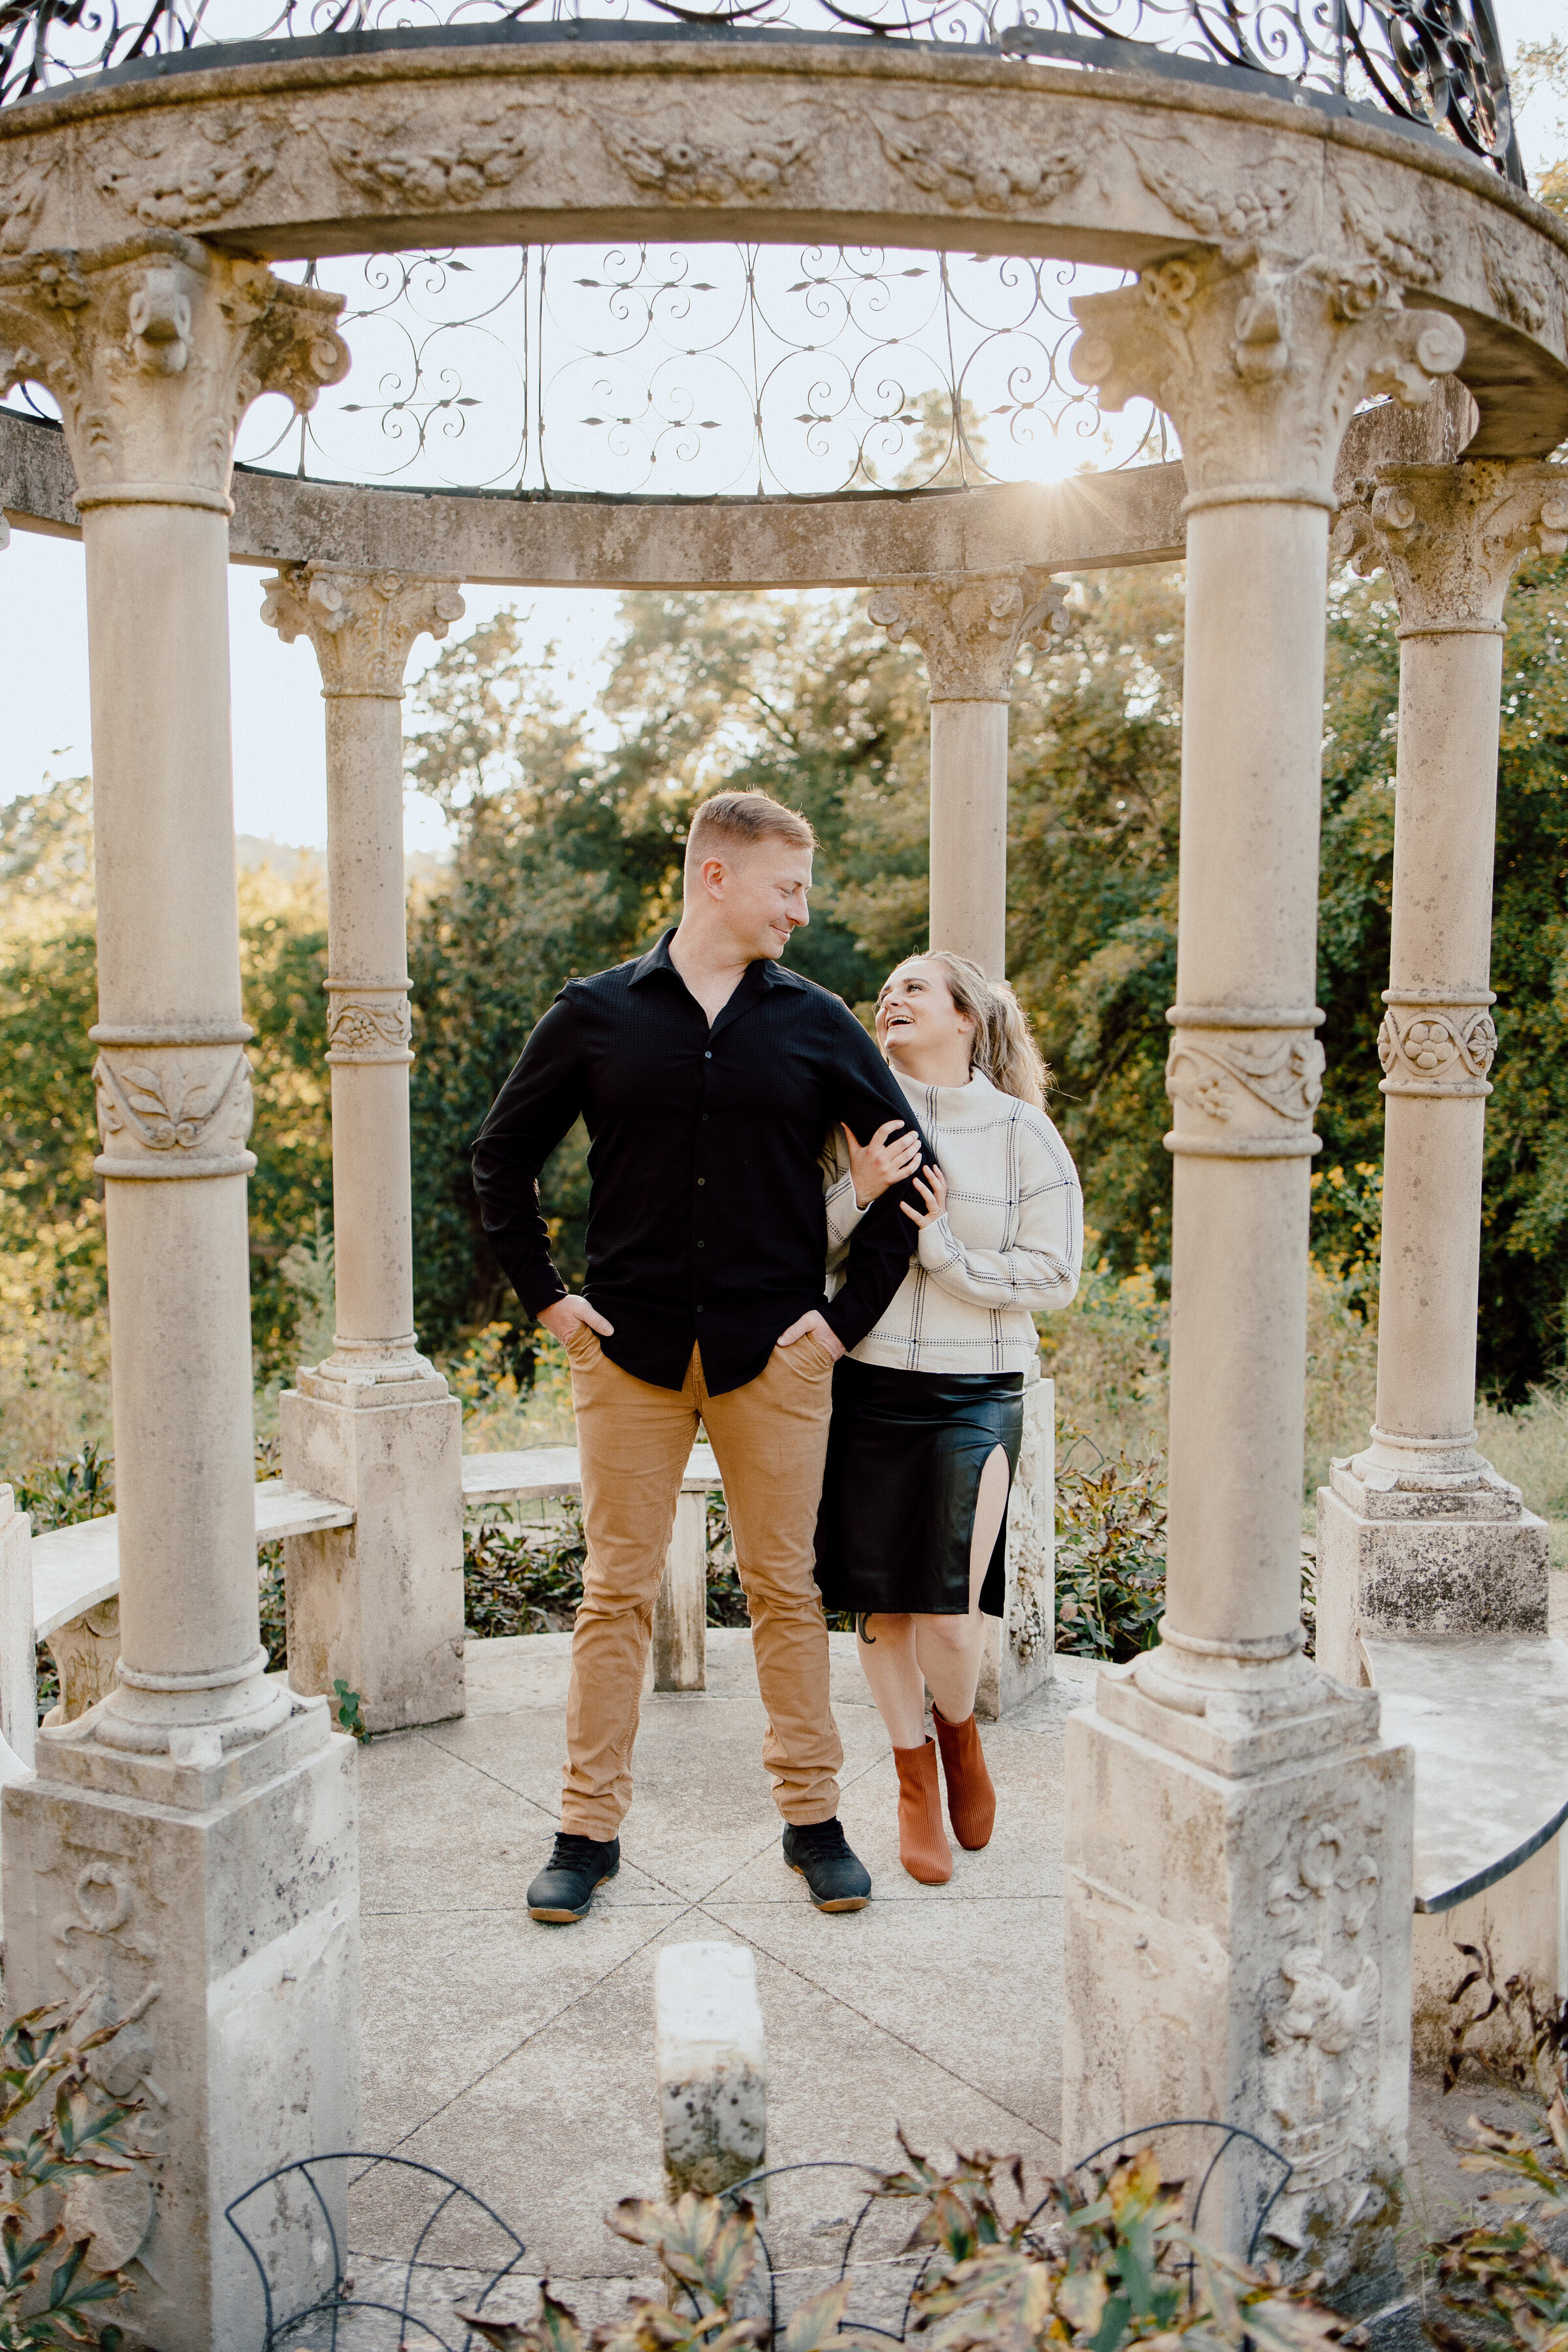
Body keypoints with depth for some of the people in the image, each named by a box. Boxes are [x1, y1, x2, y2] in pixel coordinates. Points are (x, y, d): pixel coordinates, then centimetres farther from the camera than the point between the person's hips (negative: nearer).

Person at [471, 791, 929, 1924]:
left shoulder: (816, 1023, 4)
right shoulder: (597, 1015, 3)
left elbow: (909, 1169, 8)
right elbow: (503, 1158, 11)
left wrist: (852, 1311, 2)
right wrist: (547, 1296, 4)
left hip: (775, 1353, 1)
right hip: (630, 1350, 0)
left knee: (787, 1587, 7)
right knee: (618, 1589, 6)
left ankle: (814, 1817, 21)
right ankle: (590, 1827, 17)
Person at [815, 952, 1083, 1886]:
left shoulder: (1024, 1132, 0)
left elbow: (1055, 1275, -2)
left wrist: (942, 1246, -12)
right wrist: (859, 1193, -14)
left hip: (973, 1397, -2)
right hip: (865, 1386, 2)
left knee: (949, 1610, -8)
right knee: (881, 1603, 6)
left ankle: (961, 1736, 26)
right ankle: (916, 1783, 27)